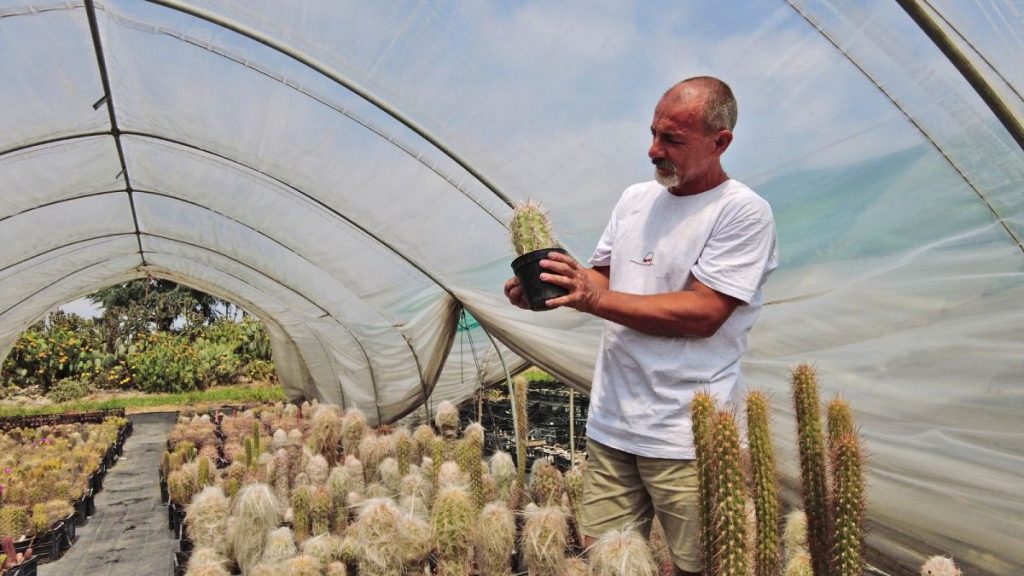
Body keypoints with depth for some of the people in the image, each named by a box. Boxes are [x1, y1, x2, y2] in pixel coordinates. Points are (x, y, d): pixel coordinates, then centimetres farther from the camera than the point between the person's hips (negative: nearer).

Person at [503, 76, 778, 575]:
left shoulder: (743, 212, -10)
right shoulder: (635, 198, 11)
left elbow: (701, 314, -18)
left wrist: (593, 298, -21)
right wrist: (547, 289, -4)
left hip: (686, 438, -5)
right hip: (610, 423, 6)